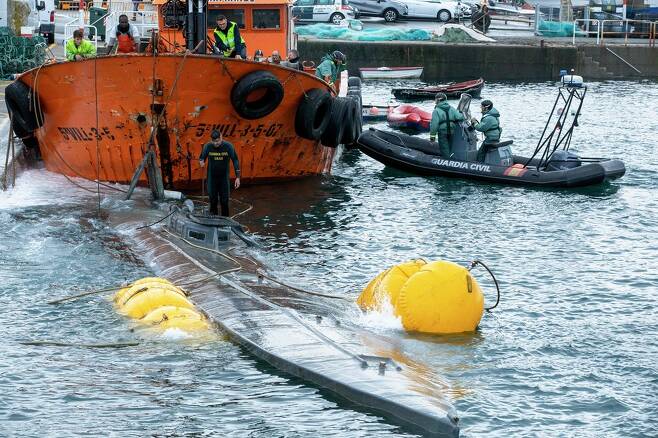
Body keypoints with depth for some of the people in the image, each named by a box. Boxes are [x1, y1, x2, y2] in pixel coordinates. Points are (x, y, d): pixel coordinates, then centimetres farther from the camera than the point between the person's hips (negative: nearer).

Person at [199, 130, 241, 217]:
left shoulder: (228, 146, -9)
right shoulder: (208, 146, -8)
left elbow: (235, 161, -3)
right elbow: (201, 157, 5)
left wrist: (237, 177, -6)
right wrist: (201, 162, -21)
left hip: (224, 177, 0)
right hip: (212, 178, 0)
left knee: (224, 201, 1)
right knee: (213, 200, 4)